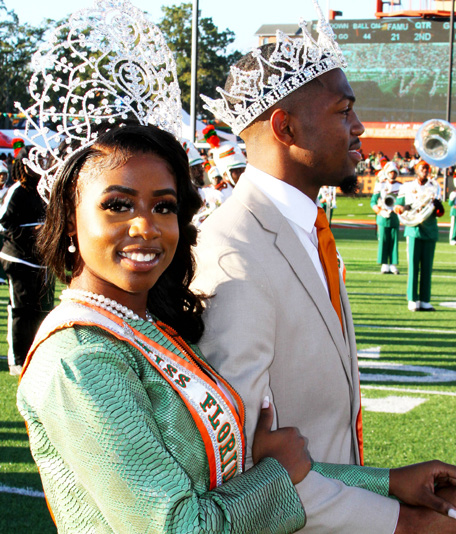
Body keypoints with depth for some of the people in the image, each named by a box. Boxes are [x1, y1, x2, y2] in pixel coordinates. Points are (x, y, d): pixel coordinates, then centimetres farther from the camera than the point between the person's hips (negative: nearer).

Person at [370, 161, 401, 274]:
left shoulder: (400, 187, 8)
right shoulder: (381, 186, 4)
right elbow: (373, 202, 3)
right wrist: (380, 211, -11)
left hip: (395, 217, 1)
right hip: (383, 217, -1)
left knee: (394, 241, 0)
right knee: (383, 241, -3)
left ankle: (393, 265, 4)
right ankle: (385, 265, 1)